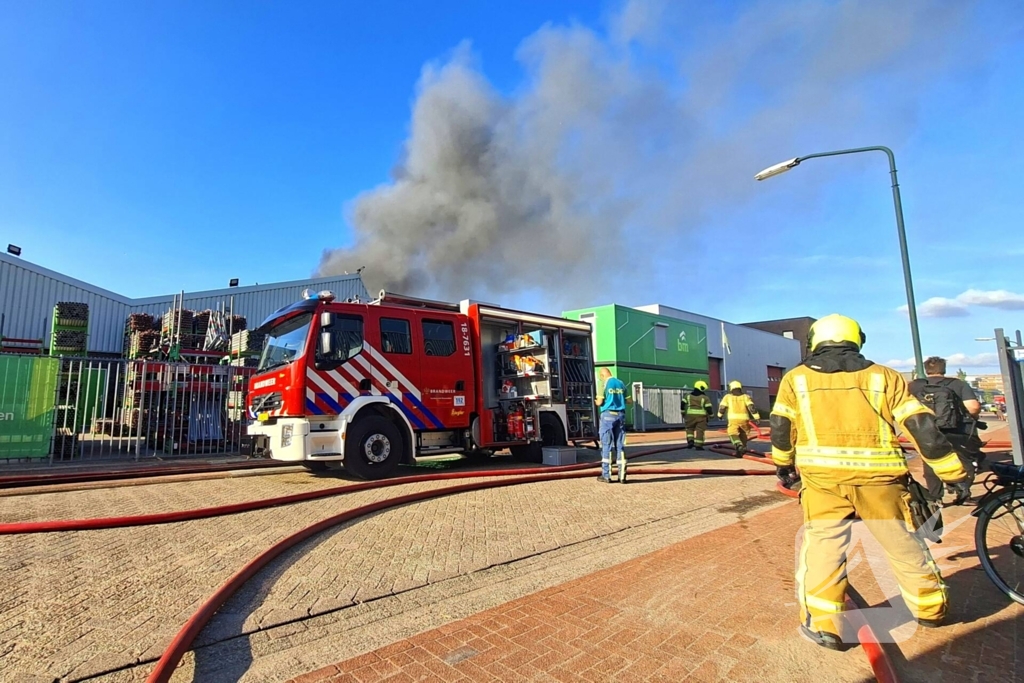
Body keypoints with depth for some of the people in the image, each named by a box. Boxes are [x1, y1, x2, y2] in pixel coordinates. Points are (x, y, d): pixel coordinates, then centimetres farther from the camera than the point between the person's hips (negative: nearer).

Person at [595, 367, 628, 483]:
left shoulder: (604, 383, -4)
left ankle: (606, 475, 4)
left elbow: (600, 402, -8)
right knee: (620, 446, 6)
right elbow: (624, 401, 13)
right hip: (621, 415, 5)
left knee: (606, 446, 1)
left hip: (608, 415, -4)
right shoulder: (621, 383, 11)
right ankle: (622, 476, 6)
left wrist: (596, 402, 13)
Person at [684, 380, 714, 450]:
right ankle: (698, 445, 2)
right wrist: (711, 415, 10)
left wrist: (683, 413, 14)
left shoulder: (689, 396, 7)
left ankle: (690, 441, -2)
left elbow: (683, 404, 4)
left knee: (690, 428, 17)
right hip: (701, 416, -2)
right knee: (700, 430, 2)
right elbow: (708, 407, -5)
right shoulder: (704, 397, -3)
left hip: (690, 415, 3)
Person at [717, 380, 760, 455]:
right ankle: (743, 447, 25)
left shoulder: (728, 397, 7)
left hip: (733, 419, -2)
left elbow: (722, 407, 8)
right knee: (743, 434, 23)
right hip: (744, 419, 3)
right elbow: (752, 407, -4)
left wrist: (720, 415, 26)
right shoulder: (745, 397, 9)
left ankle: (739, 446, -29)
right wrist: (757, 417, -5)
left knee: (733, 434, -3)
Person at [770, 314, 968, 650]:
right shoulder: (885, 376, 7)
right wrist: (953, 471, 9)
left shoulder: (796, 378, 5)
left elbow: (780, 428, 9)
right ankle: (930, 610, 41)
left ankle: (823, 625, 7)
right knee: (906, 549, 22)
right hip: (879, 479, 2)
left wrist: (783, 464, 24)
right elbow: (922, 427, 2)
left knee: (823, 550, 7)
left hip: (823, 480, -2)